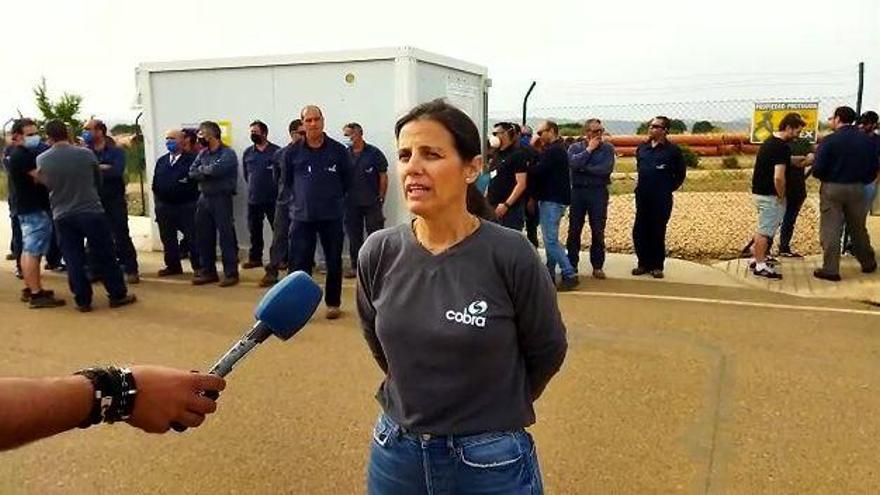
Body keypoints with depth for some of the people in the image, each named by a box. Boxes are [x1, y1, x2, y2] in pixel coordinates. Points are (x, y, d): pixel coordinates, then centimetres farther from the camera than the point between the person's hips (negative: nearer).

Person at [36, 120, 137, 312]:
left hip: (62, 215, 2)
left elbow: (45, 184, 11)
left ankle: (82, 300, 13)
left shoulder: (42, 160, -5)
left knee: (73, 260, 9)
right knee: (105, 256, 7)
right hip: (92, 211, -2)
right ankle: (118, 295, 13)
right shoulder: (85, 154, -11)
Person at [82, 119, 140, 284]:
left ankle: (131, 270, 5)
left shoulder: (116, 151, -3)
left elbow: (116, 171, -19)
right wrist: (103, 168, -17)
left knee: (121, 236, -1)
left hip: (114, 201, -4)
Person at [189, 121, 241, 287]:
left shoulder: (227, 153, -8)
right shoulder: (203, 153, 13)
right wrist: (208, 172, -12)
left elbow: (216, 169, -23)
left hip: (221, 198, -7)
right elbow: (192, 173, 4)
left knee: (226, 236, -4)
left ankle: (231, 273, 2)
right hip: (204, 198, 7)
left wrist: (201, 169, -4)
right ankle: (208, 271, 22)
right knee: (203, 237, 10)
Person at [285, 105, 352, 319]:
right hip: (302, 216, 1)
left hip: (332, 216, 0)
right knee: (300, 262, 2)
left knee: (334, 262, 9)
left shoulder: (338, 150, -4)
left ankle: (333, 302, 23)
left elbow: (347, 180, 7)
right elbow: (287, 180, 13)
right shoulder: (293, 153, -1)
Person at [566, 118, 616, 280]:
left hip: (598, 192, -1)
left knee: (598, 231, 2)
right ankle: (571, 264, 15)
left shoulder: (608, 148, 2)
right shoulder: (575, 147, 5)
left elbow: (606, 169, -13)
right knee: (574, 230, 5)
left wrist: (583, 168, -10)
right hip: (577, 191, 1)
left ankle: (597, 266, 11)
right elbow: (573, 163, -16)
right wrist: (589, 149, -10)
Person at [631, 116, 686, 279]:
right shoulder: (642, 148, 8)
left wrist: (669, 188, 0)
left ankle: (657, 266, 11)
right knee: (639, 231, 5)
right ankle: (644, 263, 18)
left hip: (661, 198, -5)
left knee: (658, 233, 1)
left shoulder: (672, 150, -6)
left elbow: (680, 174, 2)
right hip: (642, 197, 5)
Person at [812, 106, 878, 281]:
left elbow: (818, 169, -17)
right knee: (858, 228, 20)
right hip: (857, 189, 5)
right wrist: (862, 181, 19)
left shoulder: (829, 141, -13)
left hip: (832, 188, -5)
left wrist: (825, 177, 5)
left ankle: (830, 269, 1)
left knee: (830, 230, 1)